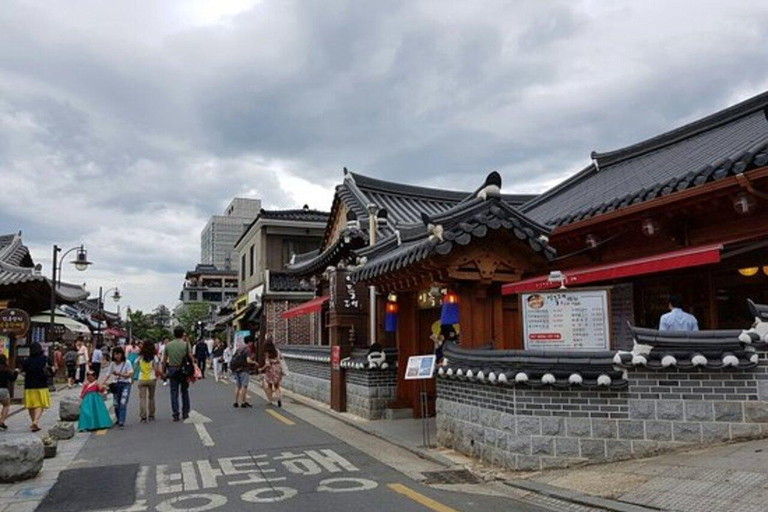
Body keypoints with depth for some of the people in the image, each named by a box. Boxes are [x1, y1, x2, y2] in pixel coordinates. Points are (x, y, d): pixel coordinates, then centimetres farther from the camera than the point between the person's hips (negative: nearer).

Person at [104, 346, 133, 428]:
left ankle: (121, 422, -16)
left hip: (125, 384, -4)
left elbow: (130, 374, -12)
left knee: (123, 403, -14)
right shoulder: (112, 364, 1)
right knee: (116, 404, 9)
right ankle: (119, 420, 28)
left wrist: (119, 374, -23)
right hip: (116, 384, 4)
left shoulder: (127, 363, -8)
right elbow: (108, 375, -3)